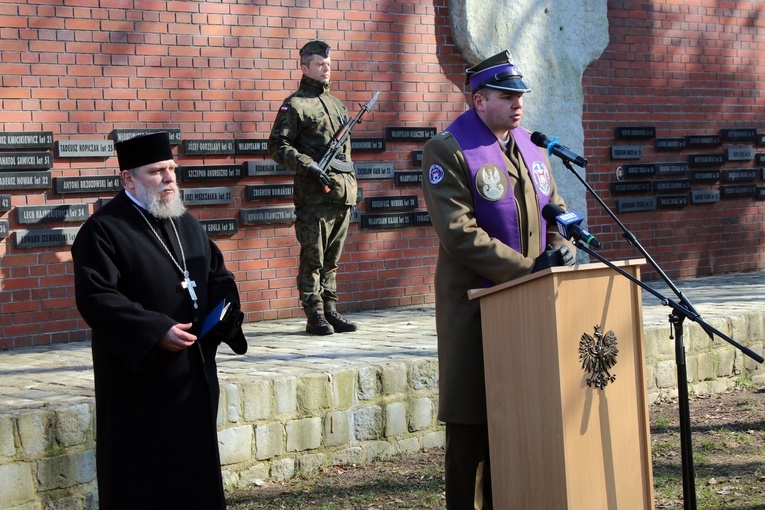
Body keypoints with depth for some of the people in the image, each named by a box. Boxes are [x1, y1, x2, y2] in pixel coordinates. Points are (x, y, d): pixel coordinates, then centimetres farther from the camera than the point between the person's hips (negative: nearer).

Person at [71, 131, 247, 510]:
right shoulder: (102, 230, -12)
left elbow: (217, 273, 19)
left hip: (194, 371, 7)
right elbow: (94, 298, -19)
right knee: (145, 477, 0)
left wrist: (223, 309, -4)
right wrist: (156, 331, -24)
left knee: (195, 460, 13)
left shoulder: (186, 224, 13)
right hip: (139, 373, -7)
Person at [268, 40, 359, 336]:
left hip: (342, 193, 7)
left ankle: (330, 311, 17)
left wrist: (350, 185, 19)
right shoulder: (295, 105, -3)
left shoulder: (336, 104, 19)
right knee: (313, 258, -3)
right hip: (314, 195, -7)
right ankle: (315, 315, 2)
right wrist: (309, 167, -19)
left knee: (332, 258, 11)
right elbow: (277, 146, -9)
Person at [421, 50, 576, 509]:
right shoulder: (447, 152, -8)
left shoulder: (531, 148, 14)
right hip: (476, 309, -6)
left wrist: (560, 246, -1)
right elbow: (459, 234, -17)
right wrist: (527, 269, -19)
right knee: (473, 423, -1)